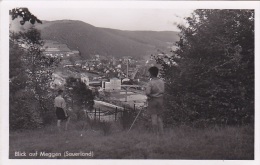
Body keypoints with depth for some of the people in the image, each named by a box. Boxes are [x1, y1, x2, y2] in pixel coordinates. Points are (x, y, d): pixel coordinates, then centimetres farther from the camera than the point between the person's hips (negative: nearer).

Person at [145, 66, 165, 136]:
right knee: (160, 116, 14)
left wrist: (148, 96, -5)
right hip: (160, 100, 5)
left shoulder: (150, 83, -17)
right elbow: (163, 91, 3)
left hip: (152, 100, -5)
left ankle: (156, 133, 6)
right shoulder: (161, 81, 0)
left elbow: (147, 92, -25)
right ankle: (161, 132, 15)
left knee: (154, 117, 3)